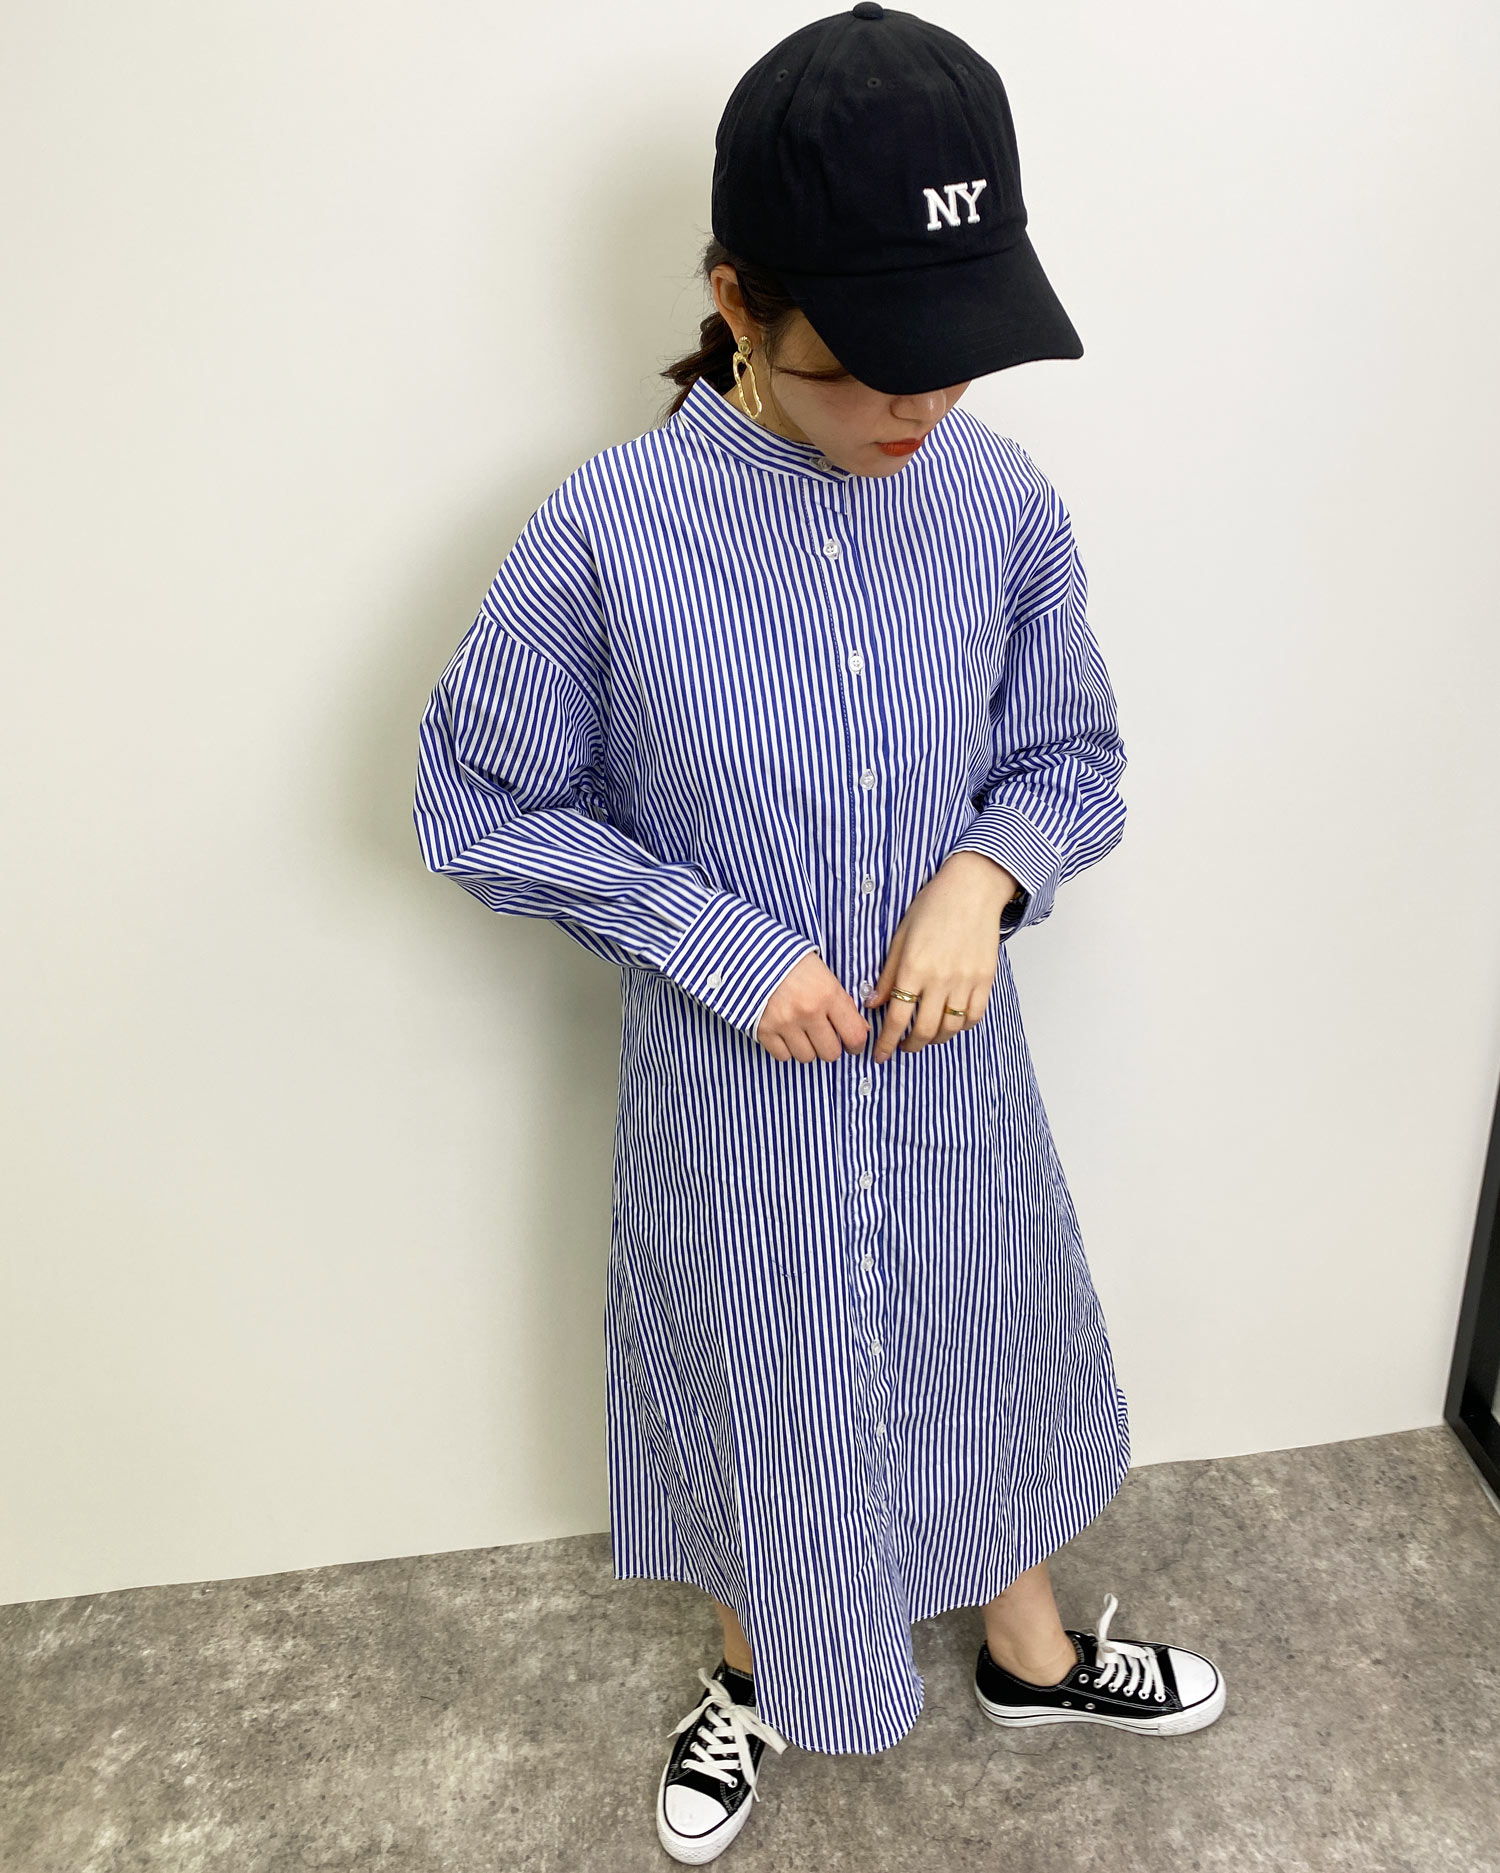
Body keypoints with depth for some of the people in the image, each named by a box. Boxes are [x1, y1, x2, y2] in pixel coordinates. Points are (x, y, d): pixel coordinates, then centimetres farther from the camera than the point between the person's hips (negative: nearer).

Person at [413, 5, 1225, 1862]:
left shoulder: (1004, 502, -11)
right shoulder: (607, 532, -20)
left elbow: (1074, 757, 2)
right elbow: (478, 805, -10)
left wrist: (987, 873, -19)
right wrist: (723, 947, -18)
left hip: (952, 1067, 3)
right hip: (734, 1083, -2)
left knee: (987, 1350, 23)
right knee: (755, 1383, 20)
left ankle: (1031, 1650, 55)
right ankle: (759, 1672, 54)